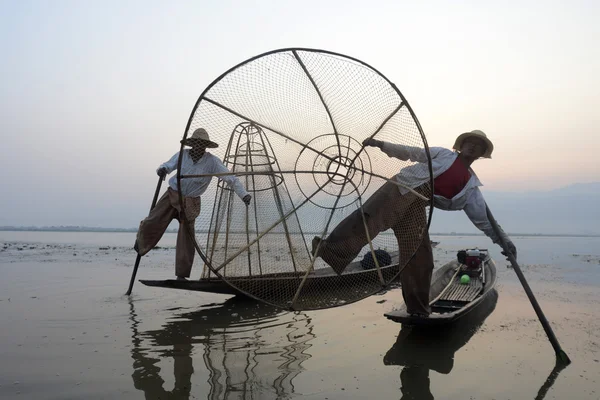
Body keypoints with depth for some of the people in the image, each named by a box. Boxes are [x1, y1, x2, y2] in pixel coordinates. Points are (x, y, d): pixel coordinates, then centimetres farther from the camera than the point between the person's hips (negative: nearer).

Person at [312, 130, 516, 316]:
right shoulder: (443, 154, 13)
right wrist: (381, 144, 4)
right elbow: (411, 152, 12)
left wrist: (503, 240, 15)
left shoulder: (471, 186, 19)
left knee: (419, 258, 1)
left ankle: (418, 310, 13)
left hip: (416, 207, 3)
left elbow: (483, 217, 19)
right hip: (400, 189, -3)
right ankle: (327, 248, -29)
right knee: (368, 217, -28)